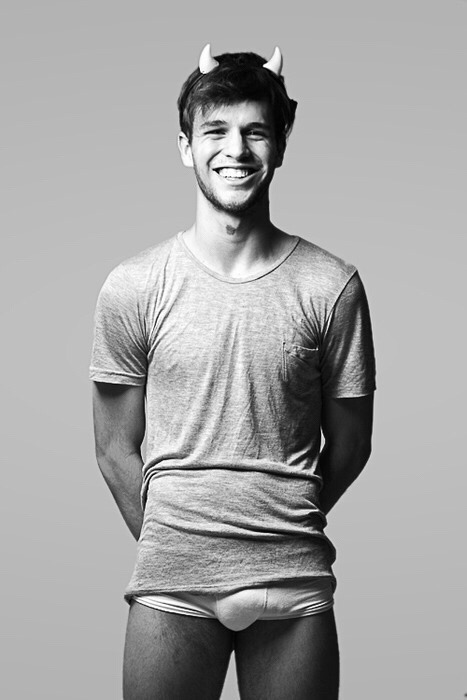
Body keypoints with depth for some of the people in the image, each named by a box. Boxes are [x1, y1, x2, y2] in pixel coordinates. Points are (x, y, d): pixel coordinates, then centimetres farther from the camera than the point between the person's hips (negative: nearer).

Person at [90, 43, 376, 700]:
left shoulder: (331, 285, -5)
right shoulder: (132, 288, -4)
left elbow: (349, 443, 4)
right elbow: (117, 450, 2)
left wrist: (286, 532, 10)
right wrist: (171, 545, 2)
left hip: (296, 583, 1)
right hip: (170, 584, 0)